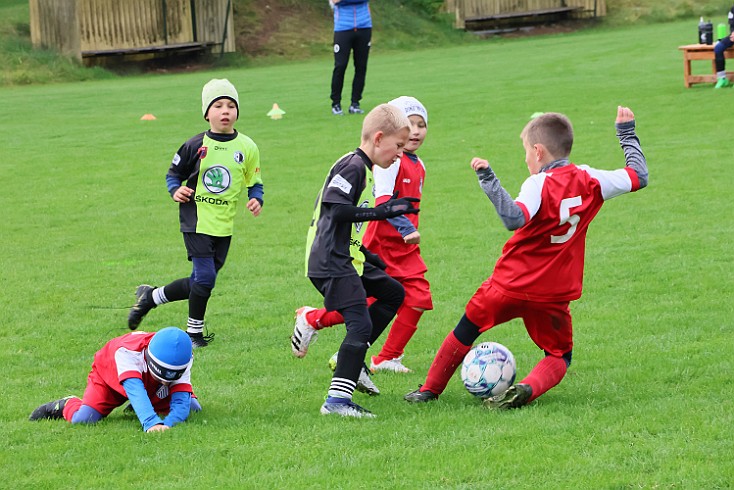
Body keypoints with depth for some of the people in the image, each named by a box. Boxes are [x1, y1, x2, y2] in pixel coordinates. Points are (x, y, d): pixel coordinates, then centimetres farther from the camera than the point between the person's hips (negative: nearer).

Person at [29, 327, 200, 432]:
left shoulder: (182, 363, -34)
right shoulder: (128, 353, -46)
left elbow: (180, 402, -40)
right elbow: (135, 390, -58)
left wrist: (166, 424, -62)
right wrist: (151, 423, -73)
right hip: (109, 376, -4)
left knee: (191, 407, -5)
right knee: (82, 419, -25)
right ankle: (66, 406, 13)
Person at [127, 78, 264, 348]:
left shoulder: (247, 147, 1)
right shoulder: (195, 146, -5)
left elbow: (254, 182, 11)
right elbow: (173, 173, 7)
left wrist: (256, 200, -9)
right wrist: (176, 190, -13)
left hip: (224, 225, 3)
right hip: (196, 220, -3)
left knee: (200, 283, 7)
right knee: (205, 277, -13)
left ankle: (151, 296, 30)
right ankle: (194, 331, 8)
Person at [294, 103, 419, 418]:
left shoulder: (363, 168, 18)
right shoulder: (353, 165, -14)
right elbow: (335, 208, -26)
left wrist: (366, 253, 24)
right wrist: (382, 211, -25)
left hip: (347, 259, 11)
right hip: (331, 264, -11)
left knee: (393, 293, 22)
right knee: (361, 324, -17)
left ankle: (351, 360, 17)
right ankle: (337, 400, -20)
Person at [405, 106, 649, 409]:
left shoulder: (539, 184, -16)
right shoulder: (589, 180, -1)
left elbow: (514, 218, -35)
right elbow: (639, 176, 11)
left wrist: (488, 180, -34)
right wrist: (627, 133, 22)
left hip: (510, 284, -3)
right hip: (555, 294, 3)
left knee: (466, 330, 19)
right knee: (560, 355, 16)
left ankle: (430, 389, 26)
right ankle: (528, 389, -14)